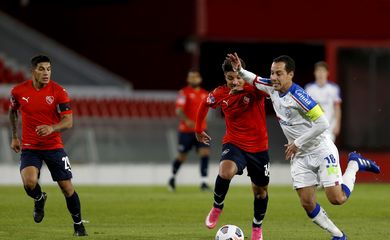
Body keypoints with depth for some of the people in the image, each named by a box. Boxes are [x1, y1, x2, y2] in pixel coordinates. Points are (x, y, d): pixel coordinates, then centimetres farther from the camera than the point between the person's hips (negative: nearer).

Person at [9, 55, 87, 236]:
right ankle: (39, 200, 12)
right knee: (29, 183, -24)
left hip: (54, 146, 0)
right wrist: (14, 137, 19)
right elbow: (13, 111, 17)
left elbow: (68, 121, -14)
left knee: (67, 188, 0)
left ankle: (78, 225, 20)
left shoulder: (58, 92, -11)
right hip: (29, 147, 0)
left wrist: (52, 128, -33)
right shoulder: (19, 91, -4)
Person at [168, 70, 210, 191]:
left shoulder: (205, 94, 9)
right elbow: (178, 110, -17)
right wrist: (187, 121, -32)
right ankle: (173, 177, 33)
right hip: (186, 130, -4)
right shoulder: (184, 92, -7)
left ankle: (204, 182, -14)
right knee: (182, 156, 7)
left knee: (205, 153, -14)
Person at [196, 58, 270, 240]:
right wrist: (198, 130, 22)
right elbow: (205, 104, 14)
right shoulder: (220, 94, -9)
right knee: (226, 172, -32)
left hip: (258, 147, 0)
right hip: (234, 143, 0)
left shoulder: (254, 90, -19)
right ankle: (217, 208, -5)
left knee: (260, 189, 13)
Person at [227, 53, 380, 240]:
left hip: (321, 151, -7)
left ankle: (355, 164, 15)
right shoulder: (272, 88, -2)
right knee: (308, 204, -3)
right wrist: (239, 70, -3)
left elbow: (322, 124, -26)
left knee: (337, 199, -11)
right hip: (300, 157, 7)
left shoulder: (298, 96, -24)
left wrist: (297, 143, -18)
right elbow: (253, 79, 19)